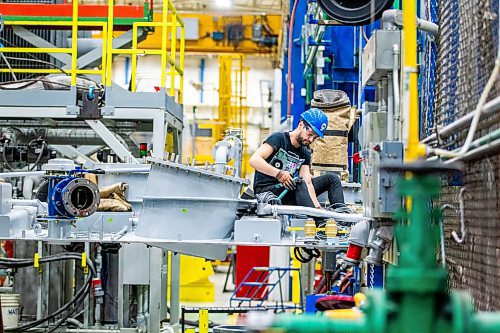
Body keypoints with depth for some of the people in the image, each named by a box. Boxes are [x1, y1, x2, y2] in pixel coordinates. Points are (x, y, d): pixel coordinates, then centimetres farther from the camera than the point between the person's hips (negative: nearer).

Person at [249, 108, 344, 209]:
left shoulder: (305, 154, 10)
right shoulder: (279, 138, -9)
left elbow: (308, 183, -3)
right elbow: (254, 160, -23)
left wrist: (317, 205, -22)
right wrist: (278, 173, -37)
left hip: (288, 190, 7)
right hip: (265, 191, -7)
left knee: (332, 179, -2)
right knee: (299, 182, -36)